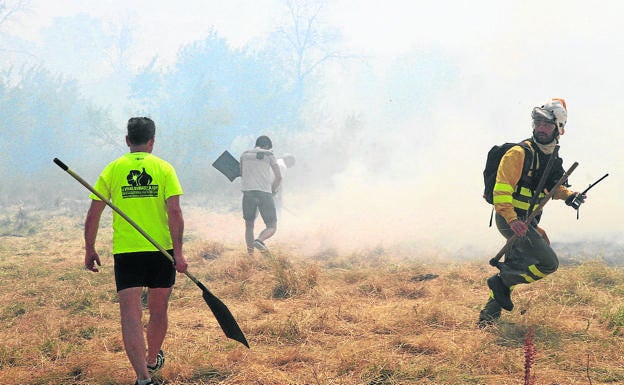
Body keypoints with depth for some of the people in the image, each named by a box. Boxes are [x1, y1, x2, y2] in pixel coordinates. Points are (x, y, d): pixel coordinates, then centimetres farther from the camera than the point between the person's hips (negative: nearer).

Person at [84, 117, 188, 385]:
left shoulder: (112, 169, 3)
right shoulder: (164, 168, 0)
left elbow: (93, 215, 2)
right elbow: (174, 211, -10)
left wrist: (89, 250, 13)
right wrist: (178, 252, -11)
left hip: (125, 252, -1)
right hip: (161, 251, 1)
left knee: (131, 315, -6)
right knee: (158, 312, 19)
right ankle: (152, 360, 40)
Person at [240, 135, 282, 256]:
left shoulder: (244, 155, 13)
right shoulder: (269, 155, 3)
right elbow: (279, 176, -1)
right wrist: (273, 190, 14)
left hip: (248, 191, 3)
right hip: (265, 193, -3)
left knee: (249, 225, 15)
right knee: (272, 227, 1)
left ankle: (250, 251, 0)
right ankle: (259, 241, -28)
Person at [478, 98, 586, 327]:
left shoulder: (552, 159, 11)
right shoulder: (520, 154, -16)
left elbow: (551, 187, 26)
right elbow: (502, 188, -22)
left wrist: (568, 195, 4)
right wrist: (512, 220, -33)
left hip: (527, 222, 9)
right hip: (511, 220, -9)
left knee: (513, 271, 13)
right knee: (548, 263, -15)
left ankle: (487, 317, 21)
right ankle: (502, 282, -3)